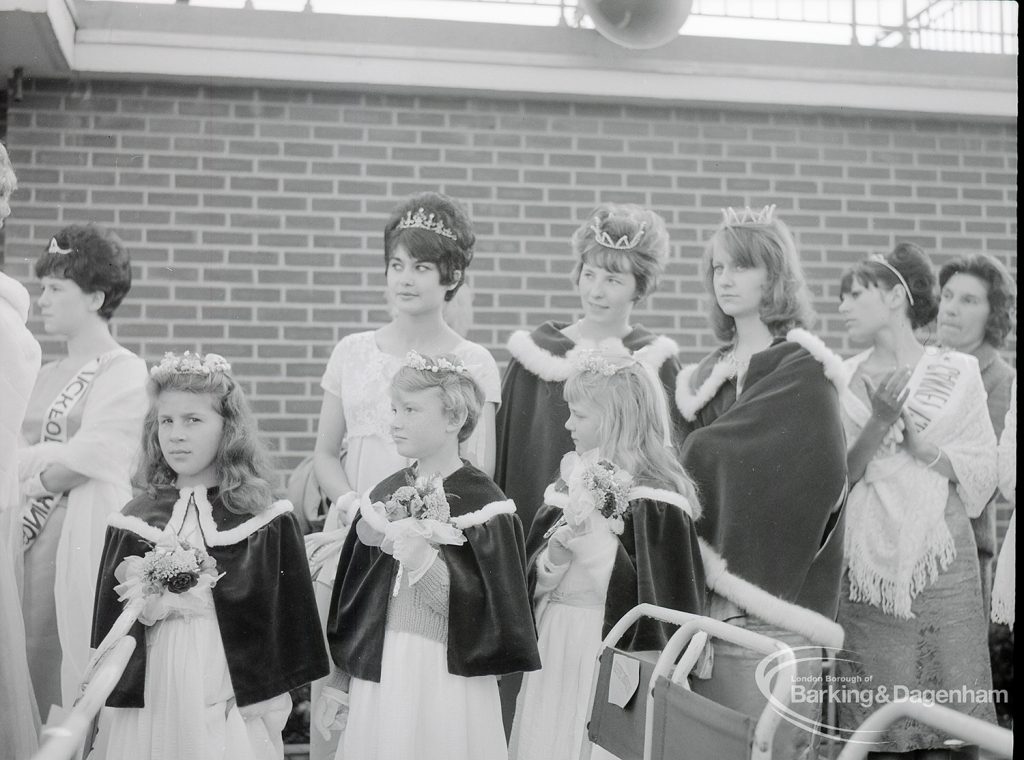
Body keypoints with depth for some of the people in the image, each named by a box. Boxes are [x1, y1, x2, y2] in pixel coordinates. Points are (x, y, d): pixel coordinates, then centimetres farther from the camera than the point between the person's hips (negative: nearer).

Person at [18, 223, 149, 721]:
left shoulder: (124, 371, -5)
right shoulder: (46, 376, 17)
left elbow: (86, 461, -12)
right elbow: (13, 458, 10)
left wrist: (33, 478, 0)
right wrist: (55, 456, -7)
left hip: (87, 534, -7)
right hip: (33, 535, 7)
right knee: (28, 664, 6)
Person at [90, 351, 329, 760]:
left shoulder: (266, 521, -2)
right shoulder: (135, 519, 4)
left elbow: (285, 618, 0)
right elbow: (110, 617, 10)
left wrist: (274, 699, 0)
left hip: (235, 697, -2)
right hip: (151, 694, 2)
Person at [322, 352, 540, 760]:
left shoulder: (484, 503, -9)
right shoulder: (384, 495, 7)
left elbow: (494, 616, -13)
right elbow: (352, 597, 11)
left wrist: (427, 564, -22)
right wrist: (339, 687, 11)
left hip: (445, 682, -5)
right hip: (378, 678, 5)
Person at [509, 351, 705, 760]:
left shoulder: (654, 501, -13)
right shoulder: (574, 479, 7)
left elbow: (649, 594, -19)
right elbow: (534, 575, 9)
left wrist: (593, 535, -22)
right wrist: (555, 555, -13)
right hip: (555, 645, 6)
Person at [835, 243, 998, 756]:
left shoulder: (957, 372, 3)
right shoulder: (844, 379, 7)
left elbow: (984, 472, 2)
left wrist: (924, 446, -13)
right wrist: (880, 422, -11)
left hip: (941, 555, -1)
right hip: (867, 559, 1)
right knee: (871, 718, 1)